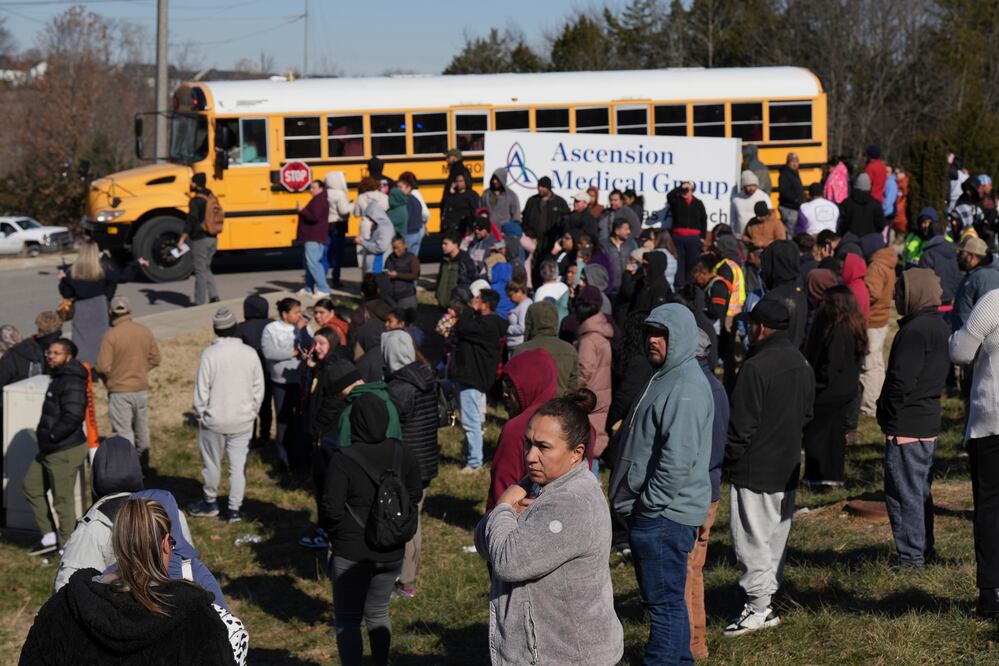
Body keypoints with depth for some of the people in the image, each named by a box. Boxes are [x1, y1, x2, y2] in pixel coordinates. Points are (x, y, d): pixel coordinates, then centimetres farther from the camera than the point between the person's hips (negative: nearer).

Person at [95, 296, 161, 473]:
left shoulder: (111, 335, -17)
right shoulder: (145, 332, -2)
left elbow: (103, 367, -18)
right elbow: (155, 358, 7)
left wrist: (106, 378, 3)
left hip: (120, 391, -5)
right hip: (142, 388, 5)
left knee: (123, 430, 2)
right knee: (142, 428, 20)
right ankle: (143, 463, 33)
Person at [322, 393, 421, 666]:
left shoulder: (343, 459, -19)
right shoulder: (400, 453, -4)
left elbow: (331, 509, -19)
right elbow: (415, 493, 8)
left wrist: (336, 529, 1)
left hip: (352, 552, -5)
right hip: (392, 551, 5)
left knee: (348, 620, 6)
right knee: (378, 613, 23)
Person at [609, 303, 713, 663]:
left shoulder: (686, 387, -18)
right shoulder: (664, 377, 16)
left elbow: (679, 459, -26)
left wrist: (649, 503, -18)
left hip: (664, 515, -11)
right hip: (655, 512, 11)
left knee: (664, 601, -6)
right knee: (666, 599, 19)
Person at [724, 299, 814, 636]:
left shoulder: (756, 368, -20)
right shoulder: (802, 365, 7)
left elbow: (742, 424, -18)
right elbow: (807, 414, 16)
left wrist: (731, 460, -5)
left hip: (755, 470, -8)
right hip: (788, 469, 8)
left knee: (753, 539, -2)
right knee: (776, 536, 15)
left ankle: (758, 606, 0)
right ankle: (766, 599, 22)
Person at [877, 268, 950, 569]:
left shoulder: (915, 330, -18)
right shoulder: (940, 327, 13)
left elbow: (901, 380, -23)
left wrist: (889, 416, -9)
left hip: (907, 427, -10)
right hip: (929, 422, 10)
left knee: (903, 493, -4)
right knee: (920, 491, 18)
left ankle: (911, 557, -1)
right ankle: (923, 551, 26)